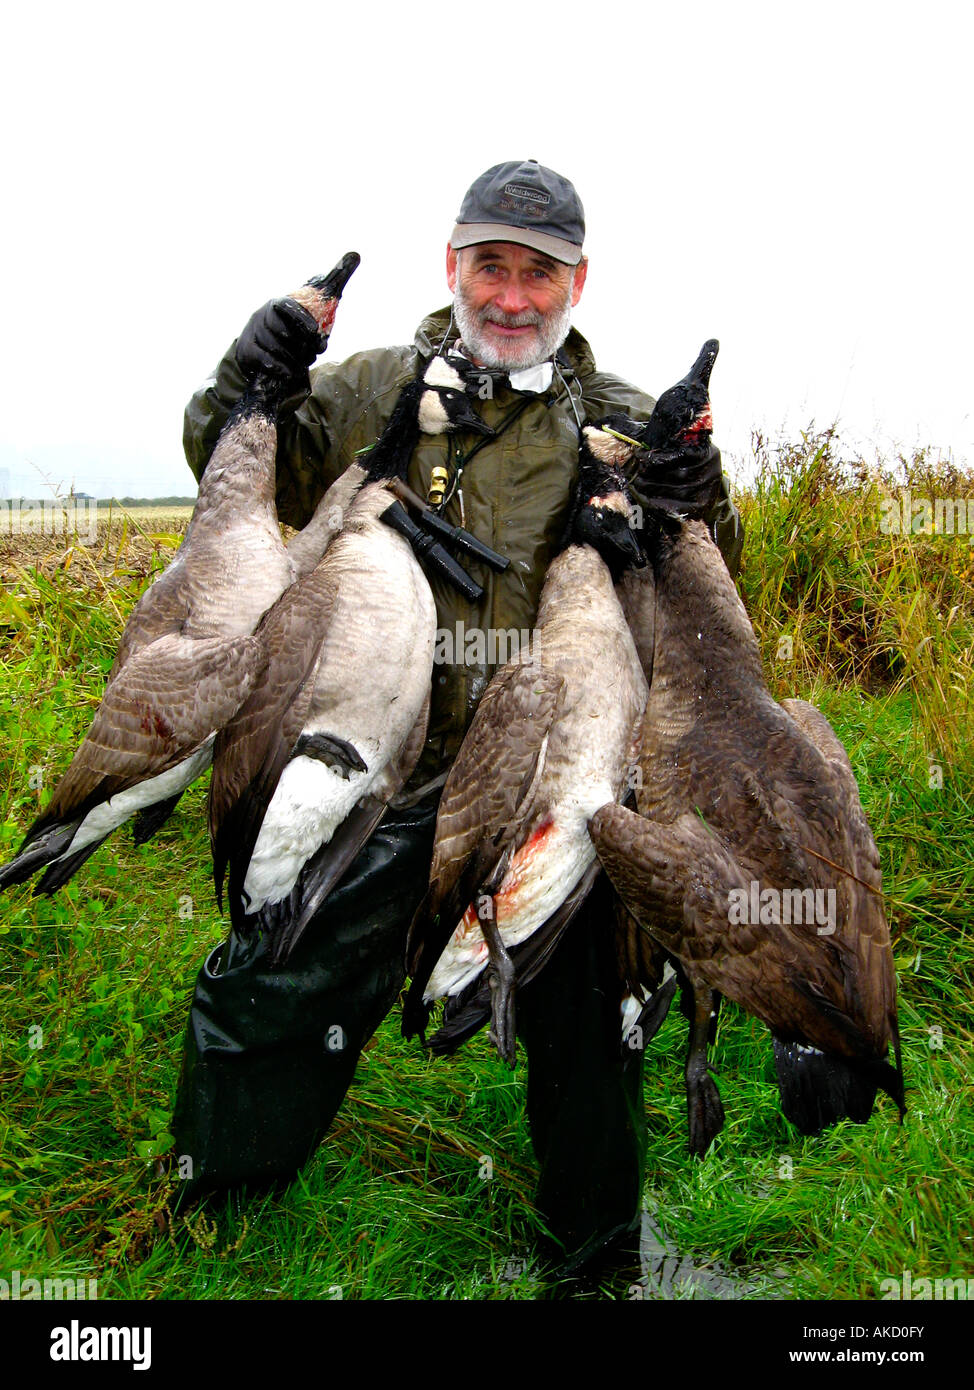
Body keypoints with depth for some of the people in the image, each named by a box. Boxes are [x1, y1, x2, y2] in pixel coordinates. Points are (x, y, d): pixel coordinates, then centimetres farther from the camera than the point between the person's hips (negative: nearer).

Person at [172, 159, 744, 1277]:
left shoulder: (622, 424, 6)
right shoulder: (374, 390, 6)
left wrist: (697, 496, -14)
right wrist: (247, 381, -9)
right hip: (380, 772, 0)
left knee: (585, 1024, 15)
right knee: (262, 993, 5)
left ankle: (597, 1248, 41)